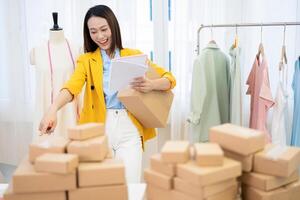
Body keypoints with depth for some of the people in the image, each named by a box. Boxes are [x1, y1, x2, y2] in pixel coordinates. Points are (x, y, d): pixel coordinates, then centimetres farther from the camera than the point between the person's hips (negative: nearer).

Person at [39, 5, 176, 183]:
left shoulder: (134, 55, 8)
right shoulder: (86, 60, 7)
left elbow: (169, 79, 4)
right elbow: (73, 85, -13)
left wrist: (151, 85, -19)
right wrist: (53, 110, -33)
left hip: (129, 127, 0)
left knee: (130, 185, -4)